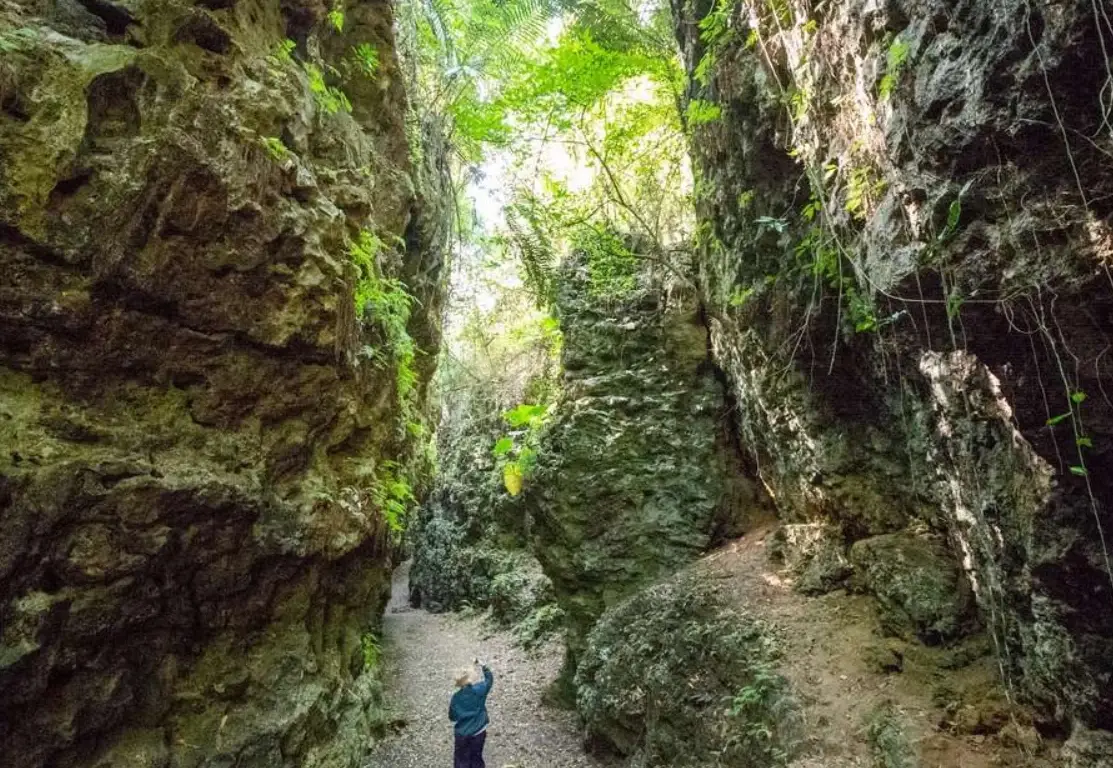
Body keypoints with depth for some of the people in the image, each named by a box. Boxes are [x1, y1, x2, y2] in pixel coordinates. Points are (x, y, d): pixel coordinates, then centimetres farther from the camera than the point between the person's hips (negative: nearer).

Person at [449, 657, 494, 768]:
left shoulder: (456, 697, -10)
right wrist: (483, 666, 3)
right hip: (478, 732, -1)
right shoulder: (479, 690, -17)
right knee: (476, 759, 18)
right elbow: (489, 679, -1)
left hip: (462, 734, 1)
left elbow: (452, 717, 2)